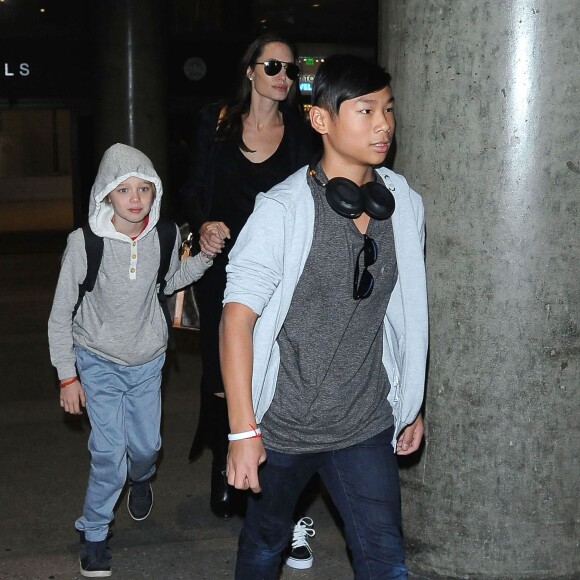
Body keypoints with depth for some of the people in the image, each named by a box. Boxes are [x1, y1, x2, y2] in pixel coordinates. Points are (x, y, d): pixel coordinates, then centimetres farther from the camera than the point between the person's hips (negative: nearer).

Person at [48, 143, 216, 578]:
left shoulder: (166, 235, -13)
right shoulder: (84, 242, -22)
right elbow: (61, 316, -11)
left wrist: (204, 257, -5)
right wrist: (68, 375, -9)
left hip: (147, 360, 3)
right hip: (99, 362, -3)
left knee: (145, 445, 14)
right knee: (108, 452, -8)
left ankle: (140, 478, 52)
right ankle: (94, 533, 15)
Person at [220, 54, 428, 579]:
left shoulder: (405, 206, 0)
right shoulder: (283, 209, -15)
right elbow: (237, 318, -16)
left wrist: (412, 405, 14)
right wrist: (243, 431, -18)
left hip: (367, 427, 3)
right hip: (283, 425, -3)